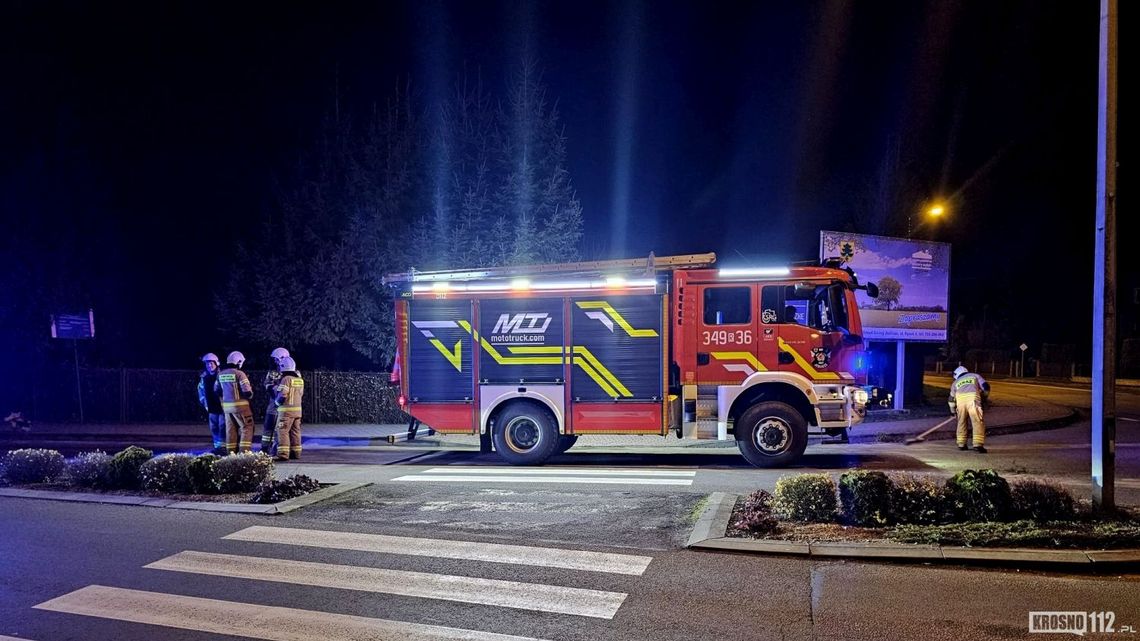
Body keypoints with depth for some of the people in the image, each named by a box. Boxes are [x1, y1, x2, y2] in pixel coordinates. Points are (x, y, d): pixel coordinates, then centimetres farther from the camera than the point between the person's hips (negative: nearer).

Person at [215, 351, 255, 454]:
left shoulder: (221, 374, 5)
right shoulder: (239, 374, -15)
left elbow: (217, 390, 16)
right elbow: (247, 391, -18)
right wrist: (250, 394, 4)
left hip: (226, 405, 6)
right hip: (240, 405, -6)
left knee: (230, 429, 13)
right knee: (247, 427, 3)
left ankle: (231, 452, 16)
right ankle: (244, 450, -5)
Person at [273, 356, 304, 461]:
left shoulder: (286, 379, -13)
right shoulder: (300, 379, 10)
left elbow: (281, 396, -17)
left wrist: (276, 401, 2)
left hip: (286, 410, -7)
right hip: (298, 409, 8)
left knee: (283, 431, -4)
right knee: (295, 432, 13)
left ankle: (283, 454, -9)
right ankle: (296, 453, 17)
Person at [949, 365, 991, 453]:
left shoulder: (956, 382, 34)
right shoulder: (975, 376, 30)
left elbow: (952, 398, 38)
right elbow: (986, 387, 17)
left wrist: (953, 411, 51)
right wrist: (983, 398, 34)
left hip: (960, 398, 3)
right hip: (973, 398, -2)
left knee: (961, 422, 19)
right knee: (978, 422, -3)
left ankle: (961, 444, 23)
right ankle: (978, 444, -16)